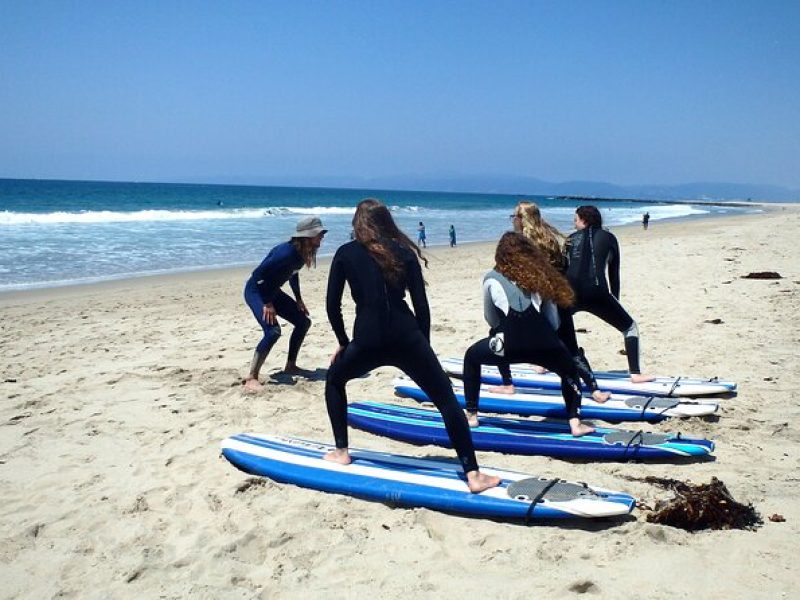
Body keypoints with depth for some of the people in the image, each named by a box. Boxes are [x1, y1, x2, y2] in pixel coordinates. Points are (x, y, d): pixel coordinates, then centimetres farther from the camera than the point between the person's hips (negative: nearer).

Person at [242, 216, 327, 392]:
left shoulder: (303, 253, -2)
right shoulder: (286, 252, -30)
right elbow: (258, 274, -30)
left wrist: (298, 299, 12)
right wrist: (267, 304, -25)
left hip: (272, 291, 10)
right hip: (255, 291, -10)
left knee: (303, 322, 12)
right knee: (273, 331, -26)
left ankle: (290, 366, 25)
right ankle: (251, 379, -22)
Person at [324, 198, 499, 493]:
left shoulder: (346, 253, 10)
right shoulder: (404, 251, 13)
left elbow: (333, 306, 8)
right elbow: (421, 306, 8)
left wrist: (343, 343, 22)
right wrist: (424, 346, 17)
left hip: (368, 340, -1)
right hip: (407, 338, 1)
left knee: (334, 380, 28)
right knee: (447, 399, 8)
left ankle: (341, 452, 28)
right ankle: (473, 475, 0)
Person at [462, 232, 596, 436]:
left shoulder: (492, 278, 16)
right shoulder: (541, 275, 21)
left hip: (509, 346, -2)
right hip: (544, 343, 2)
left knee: (471, 356, 29)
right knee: (569, 370, 34)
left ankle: (471, 415, 28)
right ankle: (575, 423, 20)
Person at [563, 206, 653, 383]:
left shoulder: (572, 239, 18)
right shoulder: (608, 238, 15)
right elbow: (614, 274, 17)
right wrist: (614, 301, 26)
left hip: (572, 292, 2)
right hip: (596, 292, -2)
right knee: (630, 327, 13)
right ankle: (635, 373, 2)